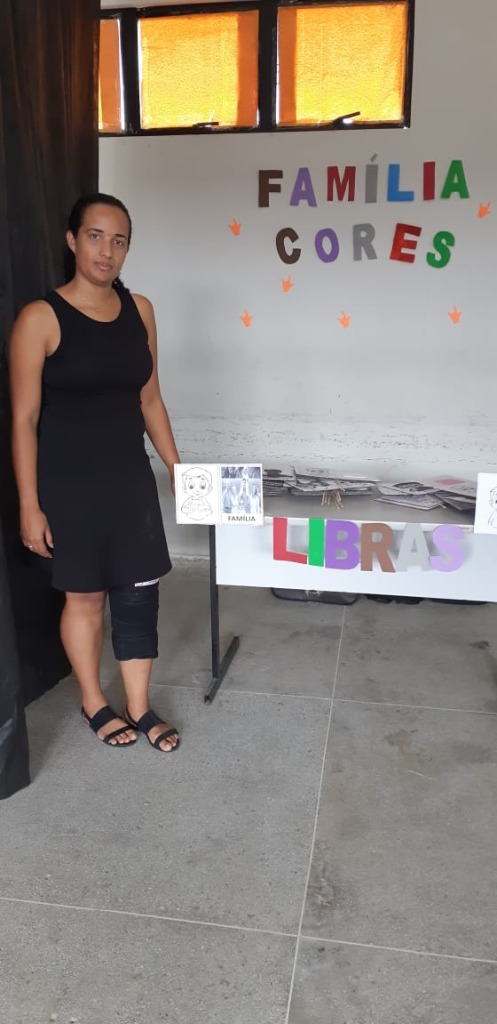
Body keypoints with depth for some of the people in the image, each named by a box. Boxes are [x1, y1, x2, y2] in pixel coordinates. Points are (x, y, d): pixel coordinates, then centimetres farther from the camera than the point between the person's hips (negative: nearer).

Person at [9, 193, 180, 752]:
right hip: (69, 483, -4)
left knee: (140, 592, 9)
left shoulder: (139, 310, 3)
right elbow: (24, 420, -11)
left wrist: (176, 467, 9)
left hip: (131, 477, 5)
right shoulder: (40, 318, -12)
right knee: (85, 596, 11)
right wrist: (30, 507, -13)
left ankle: (139, 707, 27)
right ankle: (94, 703, 32)